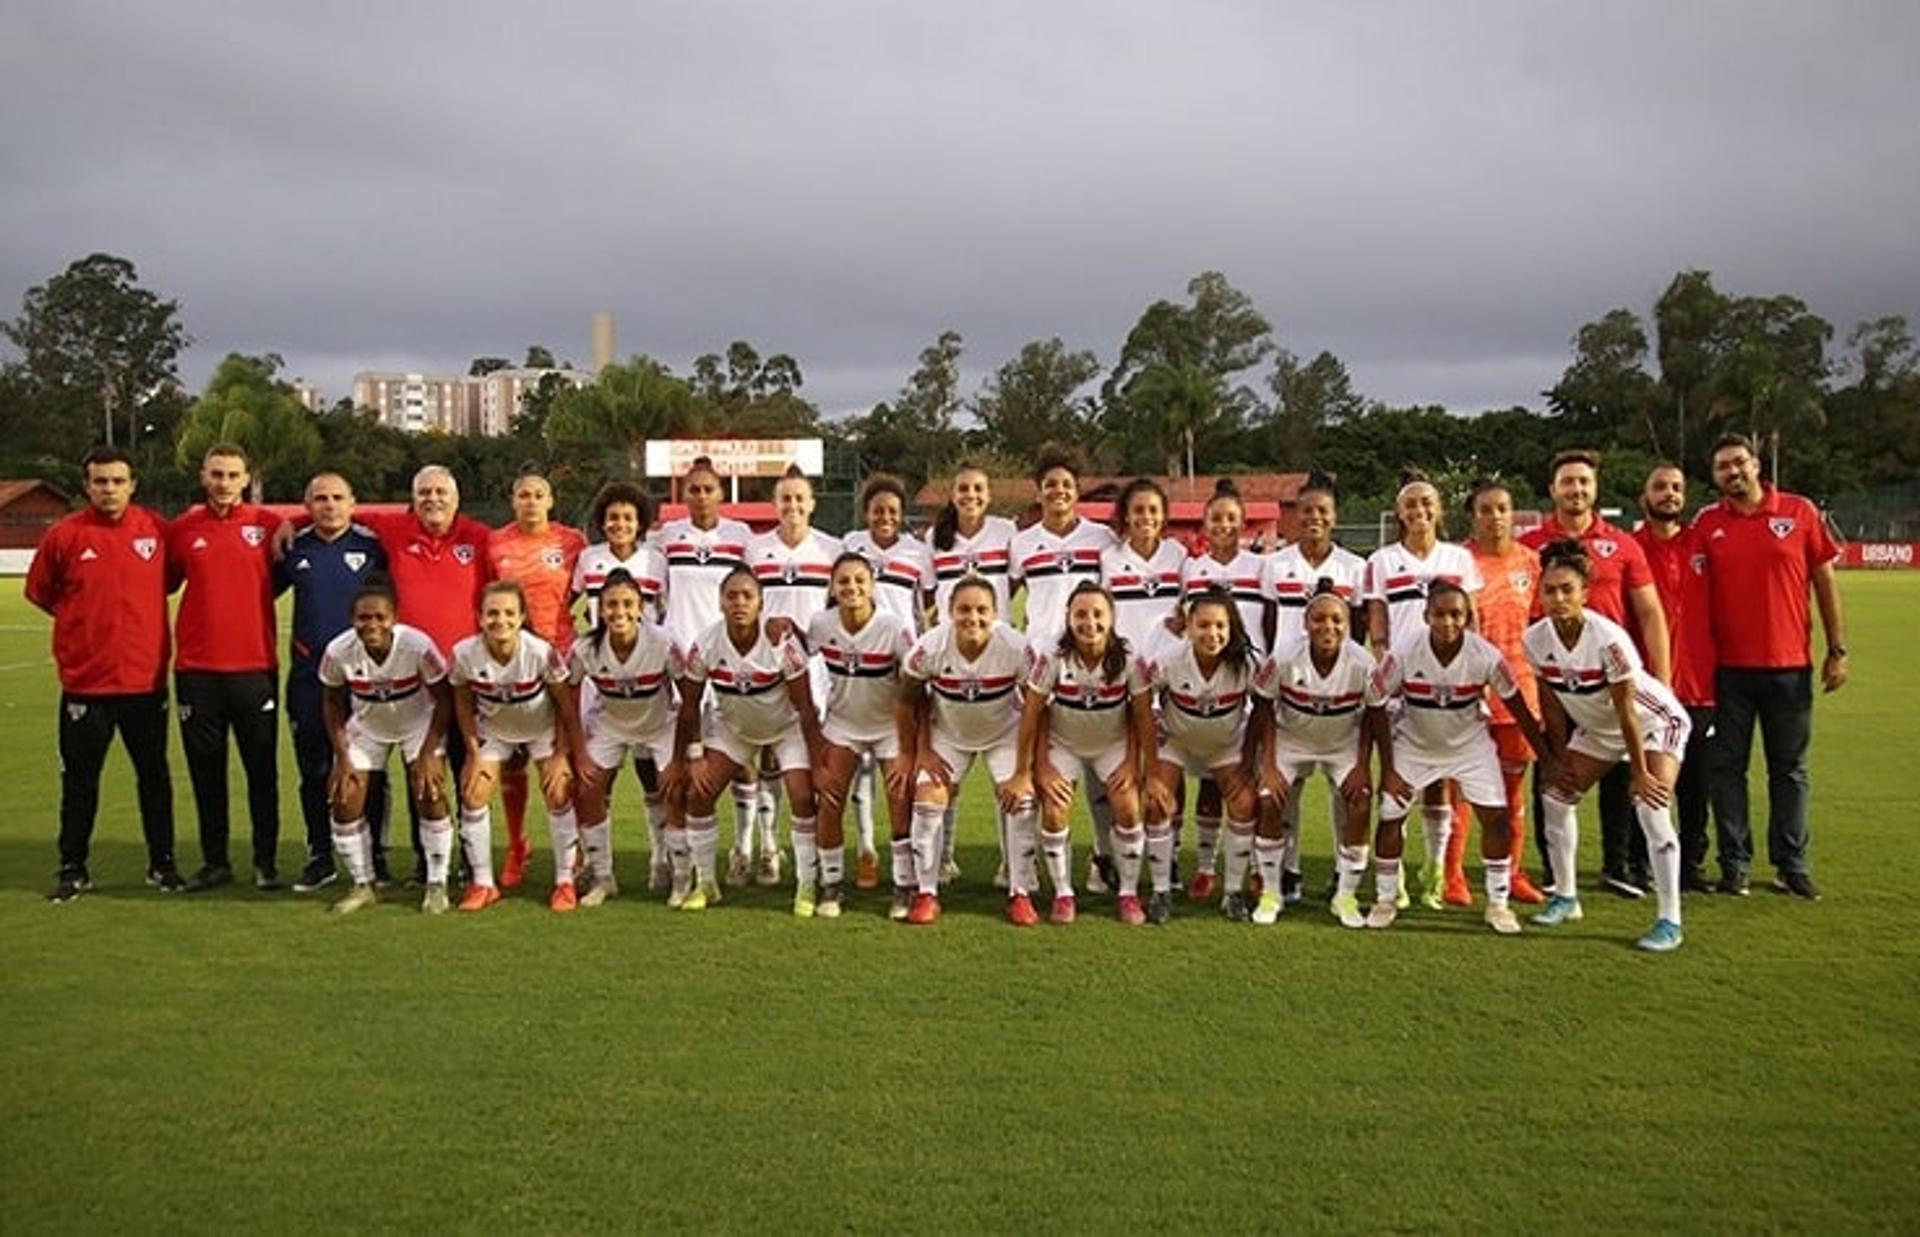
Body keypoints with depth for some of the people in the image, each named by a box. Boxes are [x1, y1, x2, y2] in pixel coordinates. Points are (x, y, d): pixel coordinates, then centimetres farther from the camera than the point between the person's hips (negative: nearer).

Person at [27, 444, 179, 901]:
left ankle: (162, 863, 21)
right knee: (80, 780, 8)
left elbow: (172, 577, 16)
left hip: (147, 678, 1)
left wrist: (137, 607, 9)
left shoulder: (157, 530, -2)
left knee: (154, 775, 10)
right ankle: (73, 869, 21)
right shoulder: (64, 535, -5)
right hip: (85, 680, -1)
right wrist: (85, 619, 7)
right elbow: (39, 590, 8)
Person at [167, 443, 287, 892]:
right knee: (206, 770, 9)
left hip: (255, 666, -1)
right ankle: (215, 861, 20)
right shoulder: (182, 530, 5)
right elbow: (164, 583, 13)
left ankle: (265, 861, 15)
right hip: (197, 669, 2)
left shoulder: (269, 526, 1)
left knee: (262, 768, 4)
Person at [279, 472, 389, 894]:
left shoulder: (371, 545, -1)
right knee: (314, 770, 8)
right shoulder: (294, 547, 7)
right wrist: (277, 552, 1)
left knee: (369, 769, 3)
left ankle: (375, 856, 12)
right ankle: (320, 856, 18)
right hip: (308, 673, 3)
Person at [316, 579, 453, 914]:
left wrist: (427, 754, -21)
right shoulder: (338, 651, -24)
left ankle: (437, 885, -1)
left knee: (430, 794, -17)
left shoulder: (418, 645, -31)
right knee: (343, 802, -6)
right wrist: (342, 757, -10)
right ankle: (363, 886, 14)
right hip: (365, 728, 3)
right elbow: (332, 704, -6)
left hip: (419, 724, -2)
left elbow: (443, 700, -18)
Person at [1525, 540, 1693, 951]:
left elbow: (1626, 712, -27)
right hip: (1597, 727, 6)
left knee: (1650, 807, -22)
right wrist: (1560, 759, 0)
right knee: (1557, 795, 1)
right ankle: (1565, 897, 19)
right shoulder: (1536, 639, -17)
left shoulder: (1608, 639, -33)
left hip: (1655, 721, -6)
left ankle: (1670, 921, -13)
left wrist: (1640, 773, -21)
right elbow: (1551, 702, -4)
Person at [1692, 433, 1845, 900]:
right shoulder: (1706, 525, 2)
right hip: (1729, 668, 0)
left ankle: (1791, 865, 19)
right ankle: (1734, 863, 14)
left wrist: (1837, 649, 1)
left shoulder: (1800, 512, 0)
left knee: (1789, 769, 9)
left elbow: (1824, 580, 4)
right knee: (1728, 767, 5)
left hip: (1790, 665, 0)